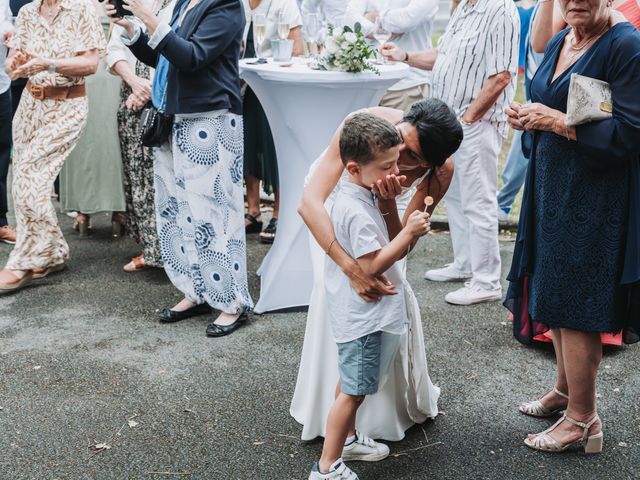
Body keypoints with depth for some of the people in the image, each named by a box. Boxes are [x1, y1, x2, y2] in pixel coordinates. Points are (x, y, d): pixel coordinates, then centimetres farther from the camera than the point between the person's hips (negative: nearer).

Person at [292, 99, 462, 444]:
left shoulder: (441, 170, -34)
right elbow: (309, 204, -51)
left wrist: (387, 203, -51)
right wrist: (351, 267, -60)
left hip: (382, 207, 2)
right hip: (335, 197, -2)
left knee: (392, 289, 1)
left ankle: (403, 397, 26)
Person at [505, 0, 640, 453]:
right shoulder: (559, 43, 10)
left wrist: (557, 122, -20)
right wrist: (530, 117, -1)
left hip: (594, 197, -8)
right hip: (553, 187, 8)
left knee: (573, 305, -1)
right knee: (555, 294, 17)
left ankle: (582, 420, 15)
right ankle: (566, 390, 36)